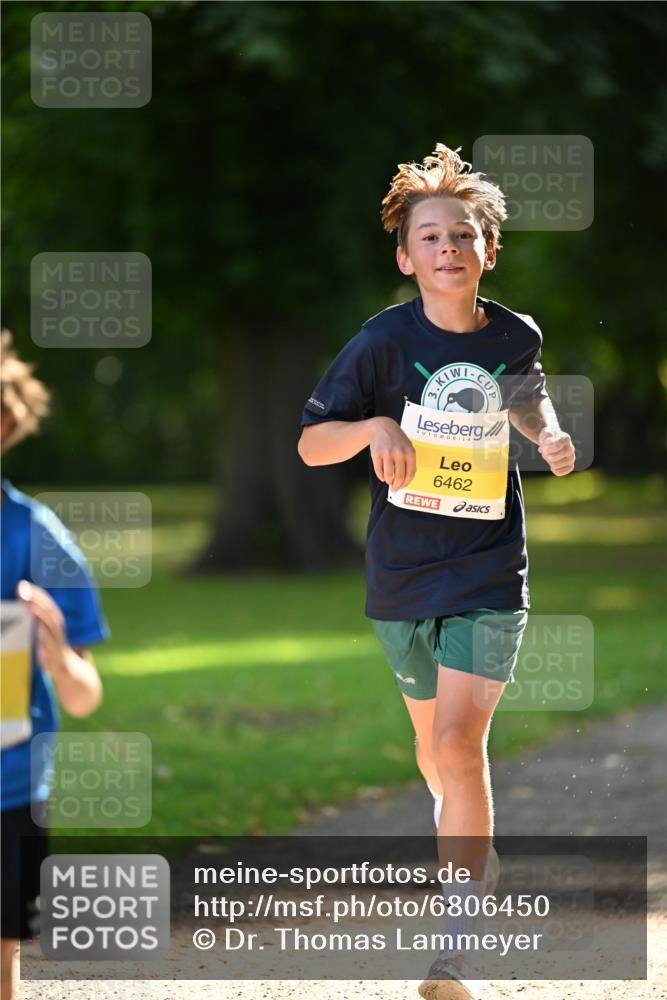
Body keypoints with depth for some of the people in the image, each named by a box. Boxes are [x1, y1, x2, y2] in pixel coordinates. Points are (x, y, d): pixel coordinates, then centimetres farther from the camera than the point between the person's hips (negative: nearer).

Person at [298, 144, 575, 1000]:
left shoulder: (516, 335, -2)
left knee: (460, 743, -15)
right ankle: (465, 836, 52)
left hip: (489, 570, -1)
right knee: (433, 740, 18)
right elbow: (311, 443, -6)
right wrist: (374, 427, -25)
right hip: (403, 571, 1)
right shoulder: (385, 341, -9)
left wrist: (549, 437, 0)